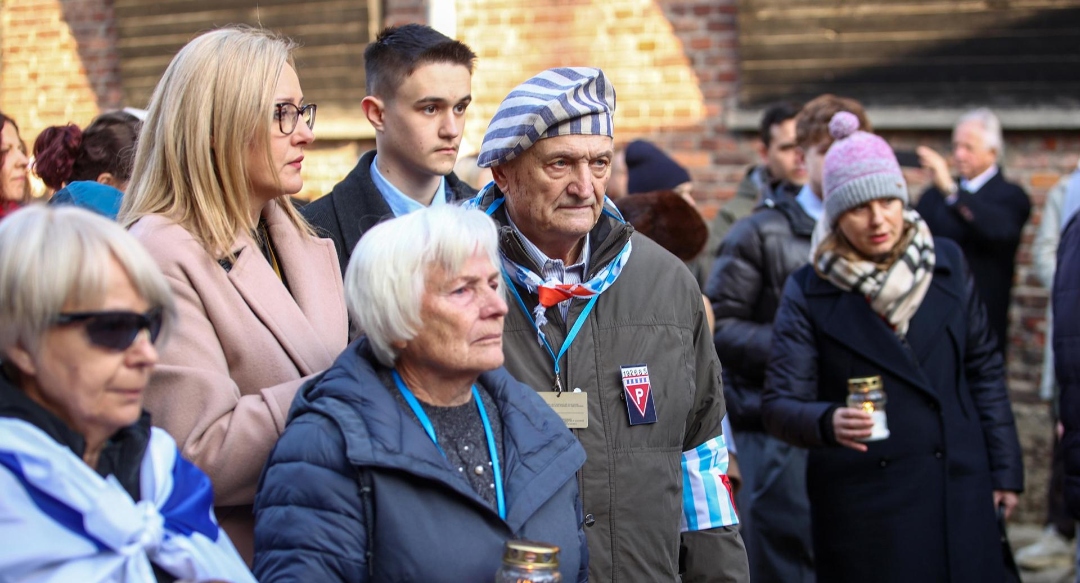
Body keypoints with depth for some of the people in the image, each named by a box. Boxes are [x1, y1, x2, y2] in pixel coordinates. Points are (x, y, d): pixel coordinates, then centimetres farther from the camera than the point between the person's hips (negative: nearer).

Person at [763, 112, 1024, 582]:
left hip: (957, 493, 3)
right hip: (862, 503, -2)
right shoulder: (808, 293, -4)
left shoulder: (947, 264, 5)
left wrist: (1004, 468, 9)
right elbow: (780, 406, -8)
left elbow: (983, 369, 11)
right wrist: (828, 422, -29)